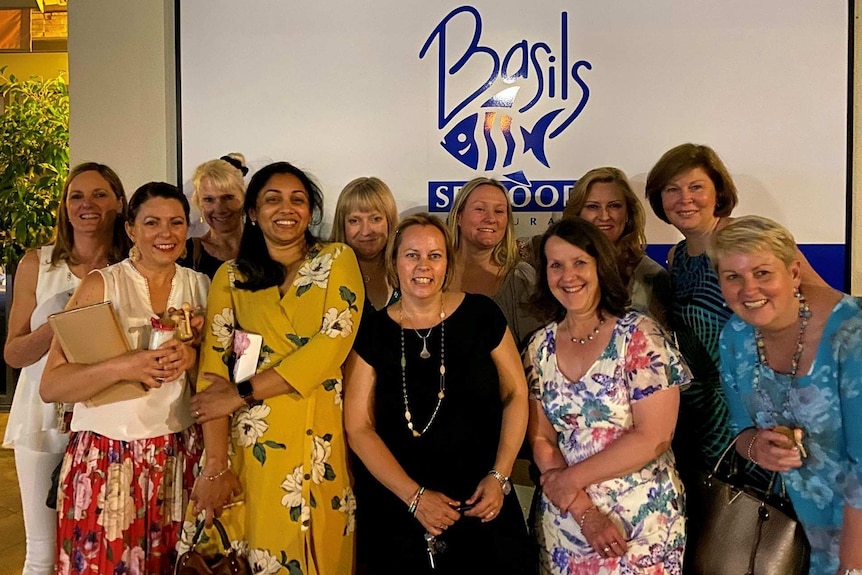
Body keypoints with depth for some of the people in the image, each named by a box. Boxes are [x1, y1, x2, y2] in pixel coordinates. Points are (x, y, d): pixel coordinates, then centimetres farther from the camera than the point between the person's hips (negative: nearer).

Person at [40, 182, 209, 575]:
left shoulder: (201, 286, 5)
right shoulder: (100, 285, -5)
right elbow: (50, 386, -9)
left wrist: (192, 357, -10)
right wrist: (122, 367, -25)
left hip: (179, 456, 3)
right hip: (107, 457, -2)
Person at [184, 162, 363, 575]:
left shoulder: (338, 261, 2)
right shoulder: (231, 276, 7)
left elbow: (331, 346, -11)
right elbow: (214, 368, -2)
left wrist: (240, 393, -11)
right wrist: (215, 465, -10)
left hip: (319, 441, -1)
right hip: (249, 442, 1)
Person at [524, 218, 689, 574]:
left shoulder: (640, 336, -12)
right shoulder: (540, 347, -1)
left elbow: (653, 438, -16)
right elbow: (540, 440, -2)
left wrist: (572, 479, -13)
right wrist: (583, 511, -13)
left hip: (640, 520, -3)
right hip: (565, 519, 3)